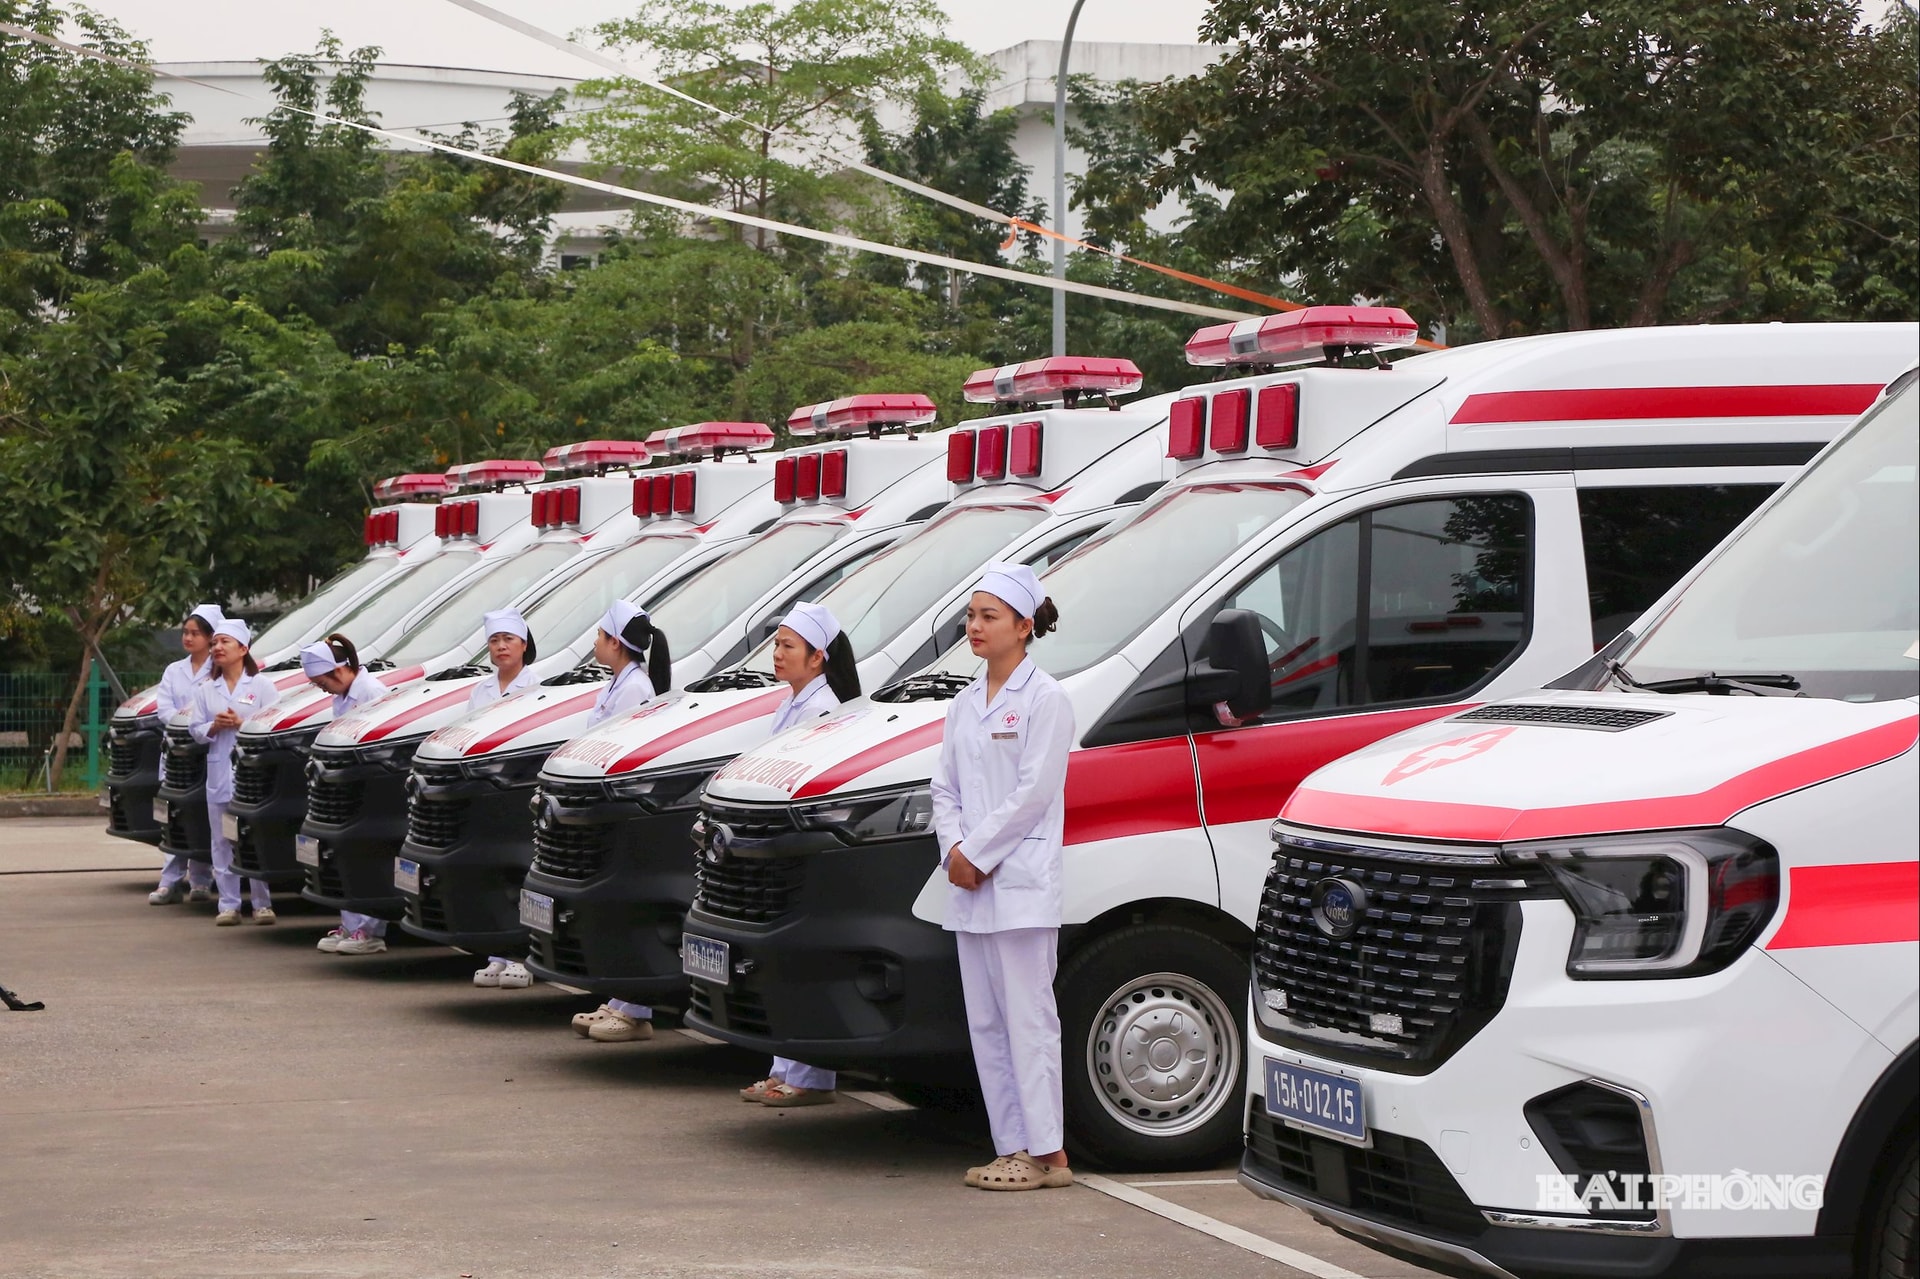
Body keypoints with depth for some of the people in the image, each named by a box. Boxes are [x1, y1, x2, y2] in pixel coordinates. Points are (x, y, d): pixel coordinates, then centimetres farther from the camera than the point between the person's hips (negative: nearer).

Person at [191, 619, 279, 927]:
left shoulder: (262, 685, 3)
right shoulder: (206, 691, 14)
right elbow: (194, 729, 12)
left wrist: (242, 724, -14)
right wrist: (214, 726, -8)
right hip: (219, 772, 4)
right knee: (223, 841, 3)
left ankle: (262, 904, 2)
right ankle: (229, 904, 6)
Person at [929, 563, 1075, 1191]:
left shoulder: (1045, 700, -7)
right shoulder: (965, 704, 16)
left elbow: (1033, 793, -13)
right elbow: (945, 787, 14)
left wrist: (978, 852, -13)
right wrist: (954, 849, -3)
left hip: (1022, 884, -8)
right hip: (969, 888, 8)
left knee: (1027, 1015, -7)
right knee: (986, 1021, 7)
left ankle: (1046, 1153, -5)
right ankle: (1013, 1147, 12)